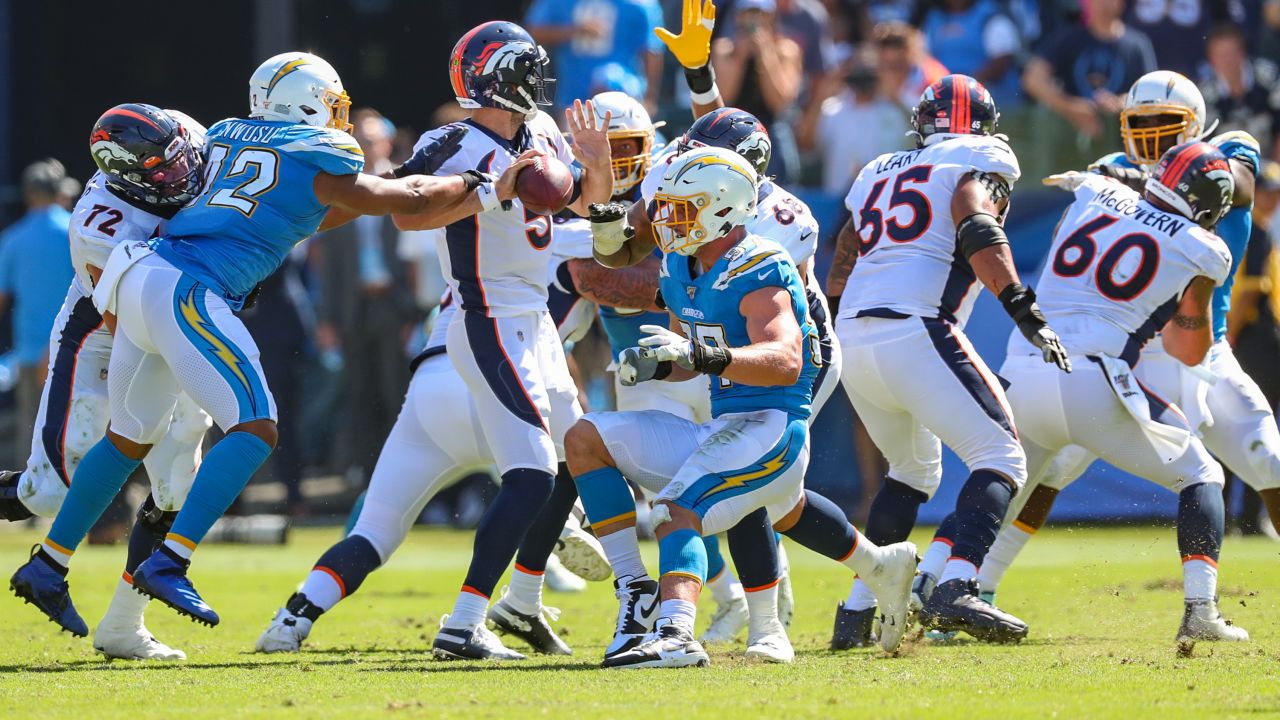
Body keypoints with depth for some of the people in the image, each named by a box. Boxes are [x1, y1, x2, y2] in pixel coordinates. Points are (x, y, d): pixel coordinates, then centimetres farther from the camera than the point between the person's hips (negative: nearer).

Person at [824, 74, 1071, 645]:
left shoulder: (879, 174, 27)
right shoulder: (982, 161, 9)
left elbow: (837, 282, 25)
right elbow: (977, 230, -12)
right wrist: (1025, 311, -16)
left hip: (853, 340, 7)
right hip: (915, 332, -7)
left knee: (914, 469, 25)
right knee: (1001, 459, -5)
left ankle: (857, 610, 18)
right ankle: (955, 591, -25)